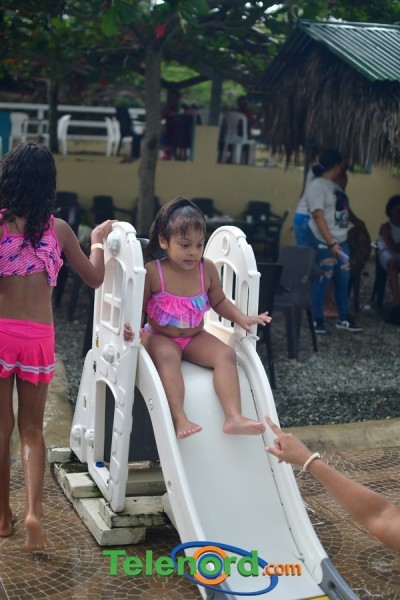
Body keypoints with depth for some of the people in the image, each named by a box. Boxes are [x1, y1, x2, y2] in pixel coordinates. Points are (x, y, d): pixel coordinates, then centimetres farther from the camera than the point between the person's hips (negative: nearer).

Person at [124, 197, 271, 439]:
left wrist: (242, 319, -5)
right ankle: (179, 419, -43)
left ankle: (234, 417, -29)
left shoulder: (207, 269, -4)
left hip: (195, 337, 4)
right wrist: (130, 326, -31)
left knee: (227, 354, -21)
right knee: (167, 356, -37)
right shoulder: (152, 272, -15)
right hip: (160, 337, -4)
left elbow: (219, 301, 9)